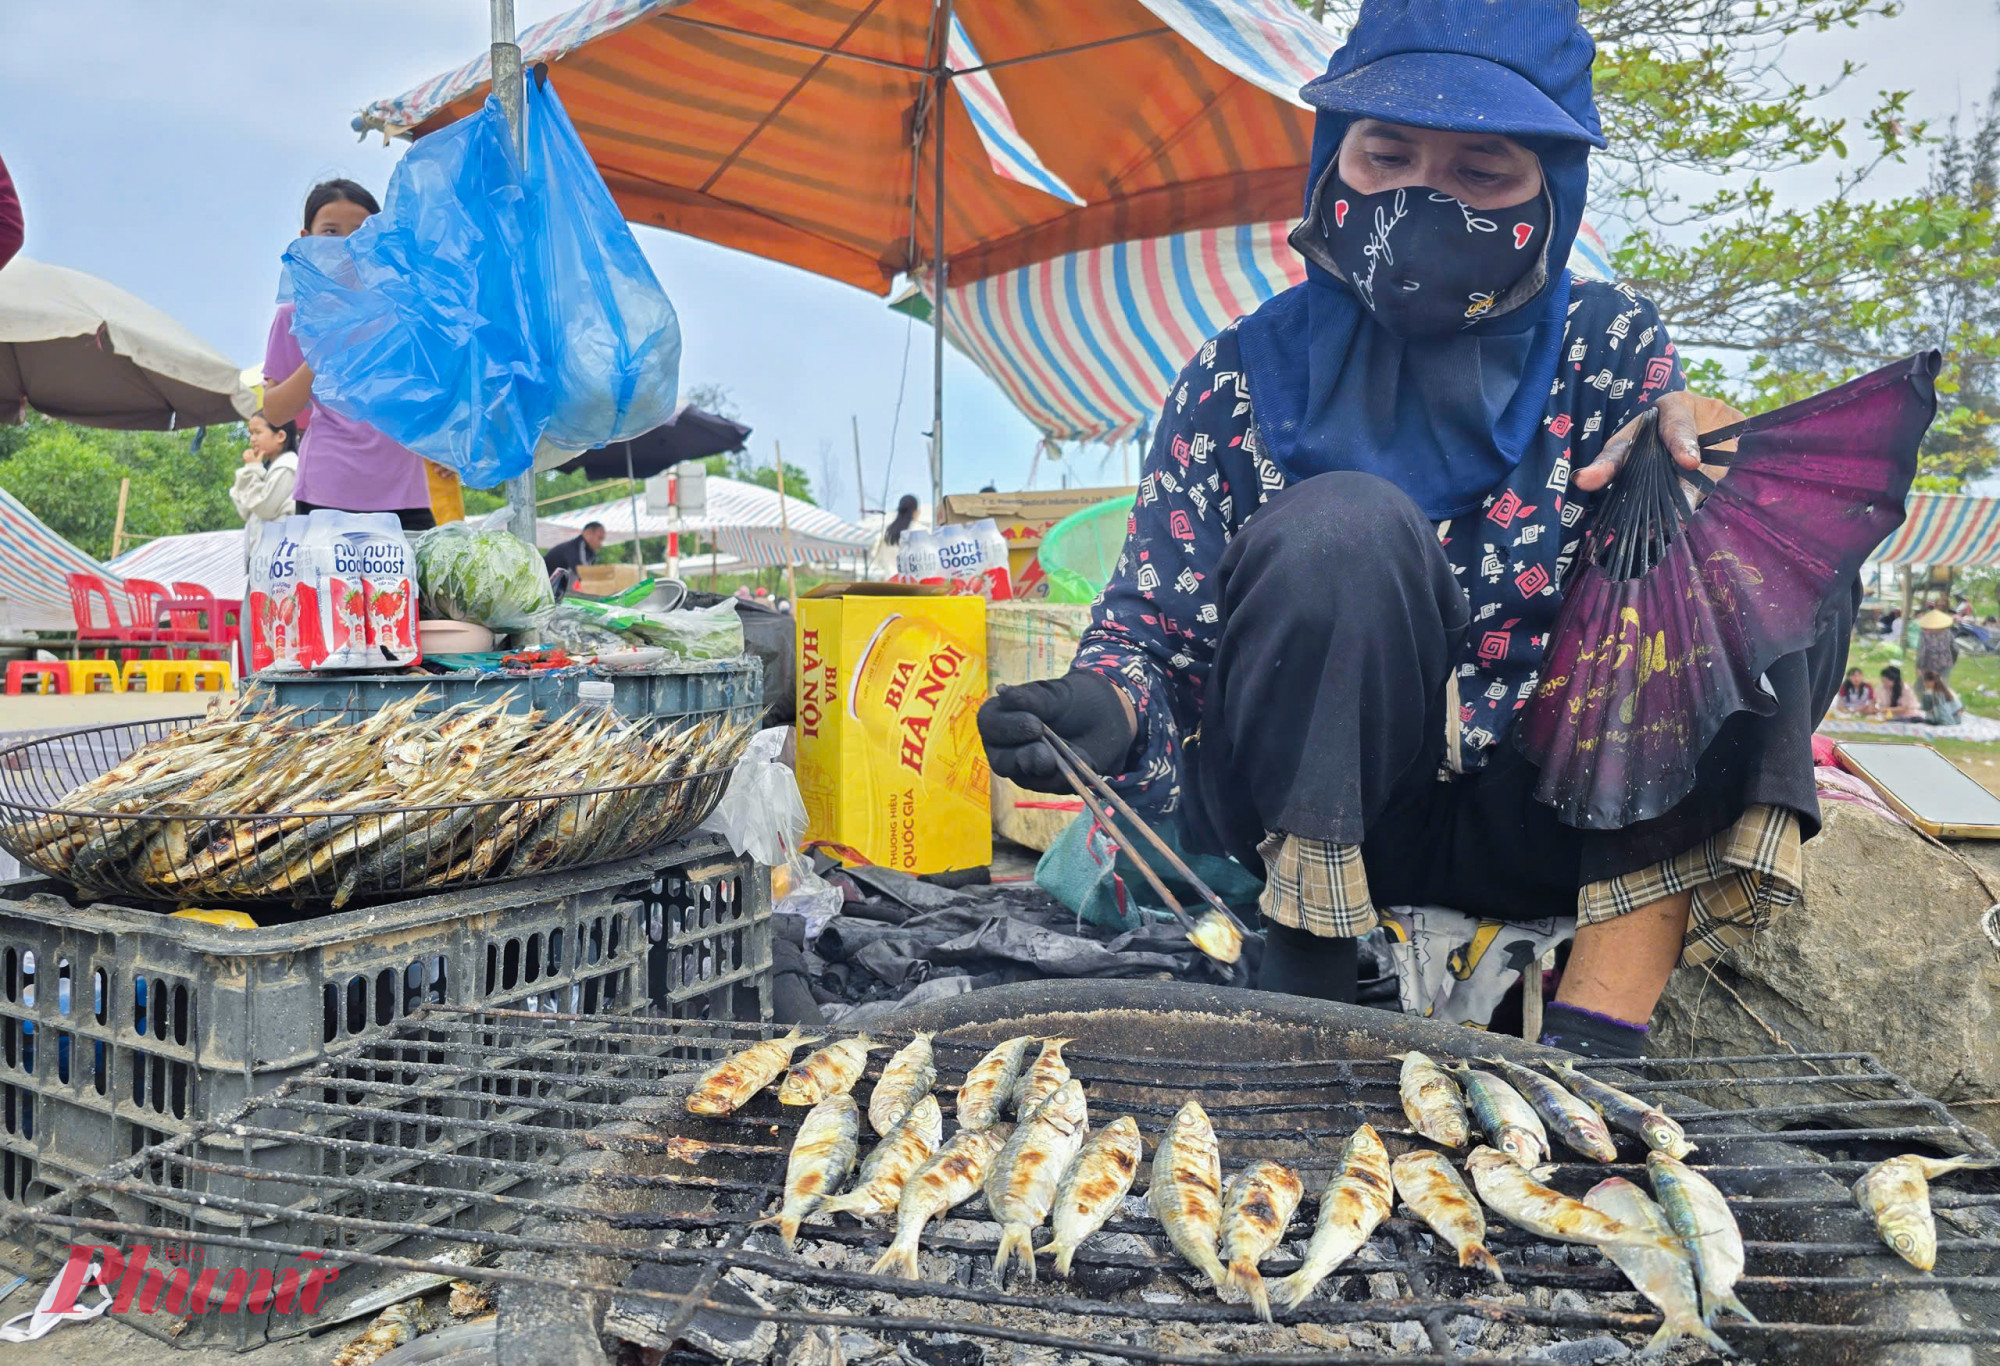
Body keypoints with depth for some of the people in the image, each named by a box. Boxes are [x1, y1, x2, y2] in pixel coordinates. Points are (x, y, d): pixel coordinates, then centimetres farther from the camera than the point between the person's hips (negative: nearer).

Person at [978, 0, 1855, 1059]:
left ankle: (1601, 1023, -23)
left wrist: (1690, 437, -25)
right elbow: (1156, 634, -6)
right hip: (1311, 819, -2)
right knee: (1341, 530, -28)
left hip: (1542, 823, 3)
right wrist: (1107, 706, -29)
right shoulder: (1246, 375, -5)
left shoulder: (1611, 347, 0)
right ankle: (1306, 971, -18)